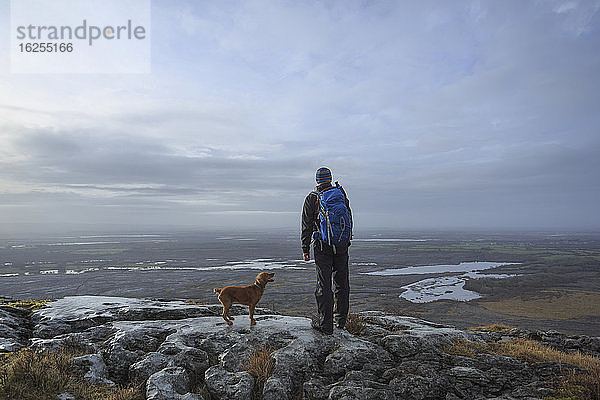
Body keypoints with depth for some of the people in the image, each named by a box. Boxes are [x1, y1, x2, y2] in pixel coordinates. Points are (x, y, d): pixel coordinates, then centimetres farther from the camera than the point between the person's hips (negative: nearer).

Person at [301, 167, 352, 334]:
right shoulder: (341, 194, 7)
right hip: (342, 245, 3)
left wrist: (305, 249, 4)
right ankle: (341, 320, 26)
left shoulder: (312, 198, -1)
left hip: (322, 246, -3)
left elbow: (307, 226, -2)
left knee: (324, 284, 2)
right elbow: (349, 219, 13)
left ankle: (325, 324, 6)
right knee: (341, 283, 14)